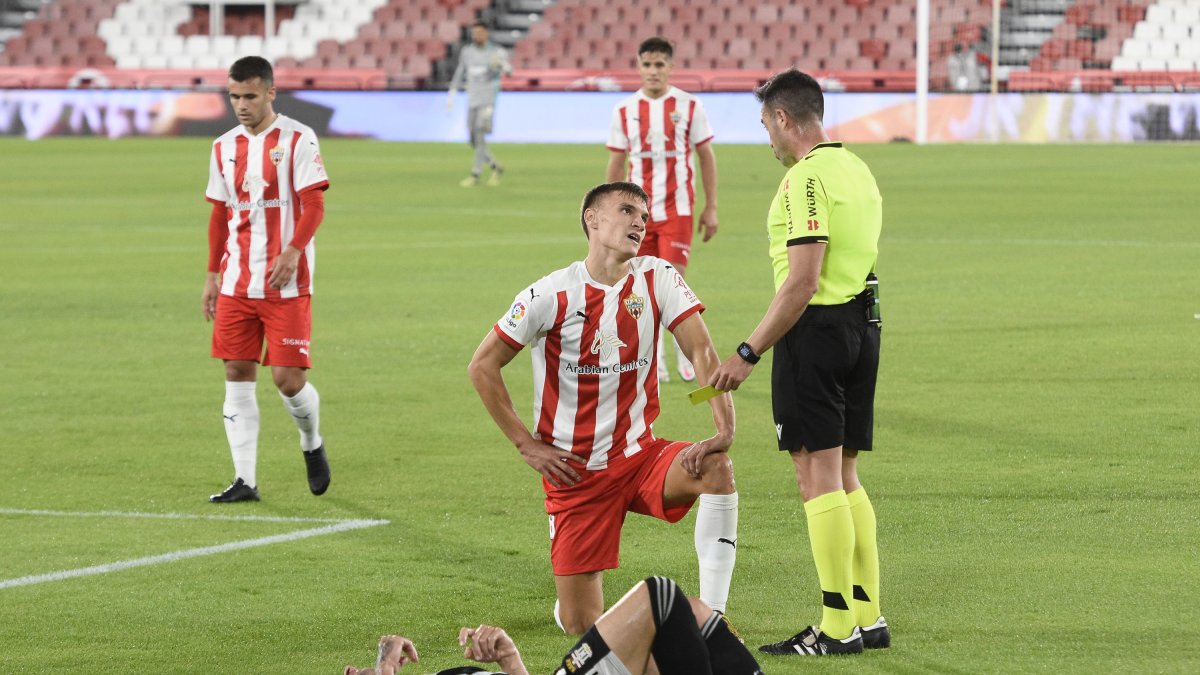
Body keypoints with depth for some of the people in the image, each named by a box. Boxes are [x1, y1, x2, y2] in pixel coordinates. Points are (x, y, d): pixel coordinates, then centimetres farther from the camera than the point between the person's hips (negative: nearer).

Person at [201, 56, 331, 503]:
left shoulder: (297, 139, -5)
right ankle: (244, 480, 4)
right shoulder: (225, 147, 11)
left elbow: (314, 204, -10)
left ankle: (312, 444, 23)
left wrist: (293, 252, -24)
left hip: (286, 283, -5)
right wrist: (213, 274, 15)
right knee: (237, 374, 0)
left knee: (288, 378, -7)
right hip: (236, 283, 5)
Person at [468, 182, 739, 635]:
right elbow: (482, 367, -4)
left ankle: (711, 619, -26)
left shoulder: (657, 279, -4)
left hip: (640, 456, 2)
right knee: (581, 627, -4)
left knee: (716, 468, -31)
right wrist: (527, 445, -7)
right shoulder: (552, 295, -11)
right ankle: (575, 595, 36)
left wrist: (723, 429, -26)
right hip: (575, 473, -2)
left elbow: (702, 351, -12)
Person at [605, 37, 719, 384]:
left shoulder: (688, 106, -1)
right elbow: (617, 163, 11)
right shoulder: (624, 111, 5)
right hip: (637, 209, 3)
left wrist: (711, 208, 1)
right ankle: (655, 362, 11)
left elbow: (706, 156, 4)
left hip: (677, 208, -3)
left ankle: (684, 348, 9)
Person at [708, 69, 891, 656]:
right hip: (862, 326, 9)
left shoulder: (807, 179, -15)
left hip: (817, 328, -9)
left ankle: (839, 627, -5)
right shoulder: (857, 170, 13)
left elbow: (802, 282, -21)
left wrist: (748, 354, -19)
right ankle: (868, 617, 15)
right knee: (844, 478, 14)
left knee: (817, 477, -5)